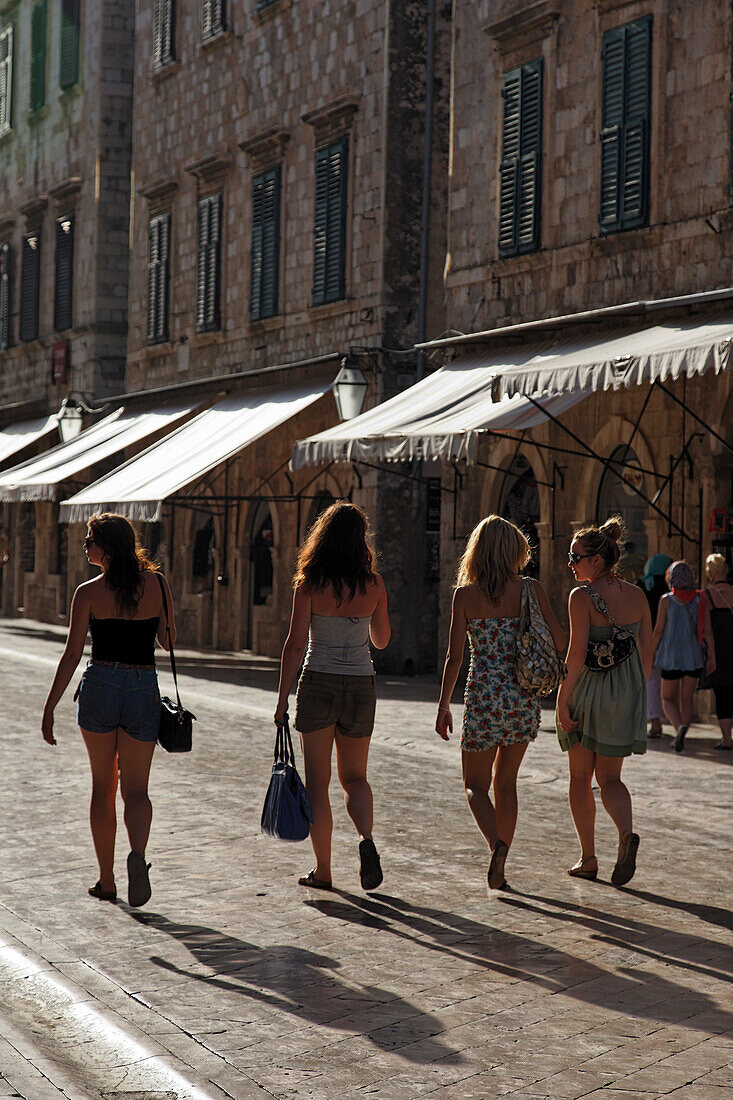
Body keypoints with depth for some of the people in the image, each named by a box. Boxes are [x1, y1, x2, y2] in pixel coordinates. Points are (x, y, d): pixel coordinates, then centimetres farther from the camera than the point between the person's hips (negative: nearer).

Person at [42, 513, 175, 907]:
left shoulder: (89, 593, -5)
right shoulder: (157, 583, 1)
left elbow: (71, 655, -6)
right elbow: (169, 641, 11)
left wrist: (49, 708, -1)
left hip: (100, 686, -1)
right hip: (143, 689, 1)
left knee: (103, 787, 14)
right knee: (135, 790, 4)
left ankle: (106, 881, 19)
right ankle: (138, 854, -27)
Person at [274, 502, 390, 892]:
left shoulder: (310, 583, -8)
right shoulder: (373, 584, -1)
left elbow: (295, 643, -9)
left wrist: (283, 698, -3)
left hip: (319, 684, -2)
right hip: (361, 686, 3)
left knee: (317, 782, 7)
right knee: (354, 777, 17)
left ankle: (322, 869, 9)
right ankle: (366, 838, -10)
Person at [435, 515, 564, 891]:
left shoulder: (465, 594, -5)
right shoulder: (531, 589, -2)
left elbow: (454, 656, -5)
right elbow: (559, 641, 0)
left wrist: (444, 705, 2)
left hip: (484, 696, -2)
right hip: (524, 695, 2)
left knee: (476, 784, 10)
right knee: (505, 781, 18)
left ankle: (497, 844, -17)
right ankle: (500, 867, 20)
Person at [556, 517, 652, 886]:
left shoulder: (582, 596, -13)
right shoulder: (637, 596, 4)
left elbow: (576, 653, -18)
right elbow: (647, 651, 7)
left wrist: (562, 700, -12)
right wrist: (635, 695, 16)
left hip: (587, 689, -4)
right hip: (625, 692, 5)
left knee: (580, 778, 12)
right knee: (609, 777, 12)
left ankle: (588, 858, 16)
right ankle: (626, 833, -15)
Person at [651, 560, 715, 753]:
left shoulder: (666, 600, -7)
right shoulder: (700, 599, 0)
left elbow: (659, 630, -5)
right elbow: (707, 632, -2)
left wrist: (652, 653, 5)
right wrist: (712, 657, 3)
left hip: (671, 656, -2)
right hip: (694, 656, 2)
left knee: (668, 699, 8)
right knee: (687, 699, 14)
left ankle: (680, 726, -19)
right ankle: (681, 738, 14)